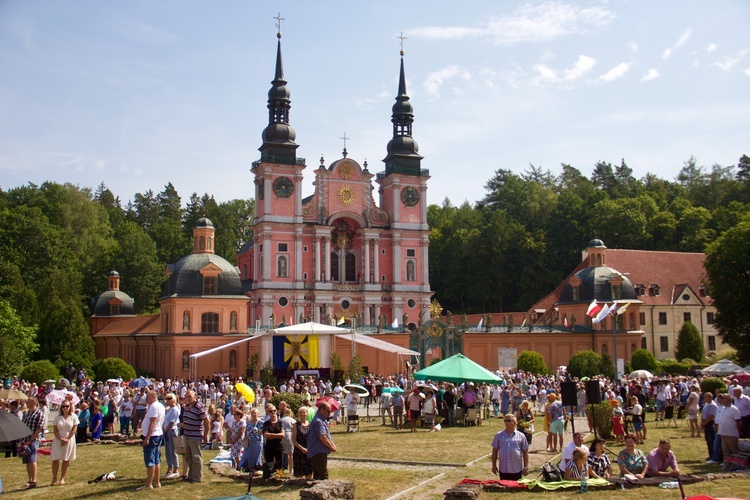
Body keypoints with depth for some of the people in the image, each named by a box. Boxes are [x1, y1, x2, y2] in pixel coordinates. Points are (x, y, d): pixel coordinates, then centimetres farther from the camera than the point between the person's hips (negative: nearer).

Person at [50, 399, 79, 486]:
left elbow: (74, 429, -5)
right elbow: (55, 430, 0)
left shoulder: (73, 416, -1)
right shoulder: (58, 417, 4)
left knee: (66, 459, 2)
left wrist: (67, 439, -13)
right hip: (58, 440, 1)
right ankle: (54, 478, 7)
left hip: (69, 440, -1)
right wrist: (61, 439, -15)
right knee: (55, 459, -3)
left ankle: (62, 478, 9)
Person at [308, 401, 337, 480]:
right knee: (324, 476, -13)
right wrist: (331, 447, -10)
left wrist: (332, 445, 7)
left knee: (317, 476, 12)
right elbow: (322, 437, -22)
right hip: (318, 453, -11)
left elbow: (327, 435, 23)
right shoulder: (318, 421, -17)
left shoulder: (323, 420, 18)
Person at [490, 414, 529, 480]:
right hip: (503, 470, 1)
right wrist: (494, 465, 5)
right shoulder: (499, 435, 5)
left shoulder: (521, 436, 2)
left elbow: (525, 452, 4)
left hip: (517, 470, -1)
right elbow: (495, 451, 8)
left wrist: (526, 467, 1)